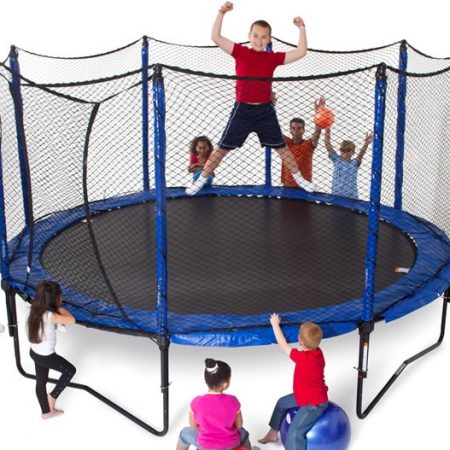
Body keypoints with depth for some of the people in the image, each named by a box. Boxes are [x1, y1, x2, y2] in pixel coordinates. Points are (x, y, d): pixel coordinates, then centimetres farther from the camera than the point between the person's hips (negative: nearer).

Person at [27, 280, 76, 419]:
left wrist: (57, 308, -8)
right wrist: (60, 308, -15)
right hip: (46, 356, -8)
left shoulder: (36, 310, -6)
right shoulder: (50, 316, -31)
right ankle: (52, 396, 23)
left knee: (41, 382, 23)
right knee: (70, 370, 15)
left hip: (35, 352, 8)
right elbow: (71, 320, -27)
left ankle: (46, 411, 40)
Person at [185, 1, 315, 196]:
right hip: (242, 110, -1)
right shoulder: (240, 52, -4)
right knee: (222, 147, 5)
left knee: (281, 147, 12)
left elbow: (301, 52, -1)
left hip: (265, 111, 1)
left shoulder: (274, 58, 0)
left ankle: (299, 178, 29)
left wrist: (301, 28, -5)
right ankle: (202, 179, 18)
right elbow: (216, 37, -11)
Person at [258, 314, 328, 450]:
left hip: (313, 404, -10)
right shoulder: (318, 352, -11)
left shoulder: (303, 358, -31)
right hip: (313, 396, 10)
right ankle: (273, 433, 42)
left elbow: (283, 345, -20)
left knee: (294, 432, -17)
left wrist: (275, 324, -10)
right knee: (282, 403, 24)